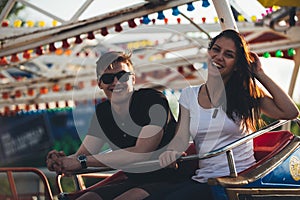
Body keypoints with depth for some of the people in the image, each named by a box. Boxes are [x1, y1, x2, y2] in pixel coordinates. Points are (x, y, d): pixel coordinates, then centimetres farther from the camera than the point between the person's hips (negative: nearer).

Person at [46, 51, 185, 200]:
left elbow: (141, 153, -26)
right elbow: (81, 155, 3)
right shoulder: (102, 112, 6)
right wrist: (62, 161, -24)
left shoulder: (153, 101, -15)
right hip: (134, 182, 7)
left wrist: (82, 161, -26)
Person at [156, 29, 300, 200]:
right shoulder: (189, 95, 13)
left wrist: (260, 74, -2)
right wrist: (171, 153, -21)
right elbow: (182, 137, 3)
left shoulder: (246, 93, 4)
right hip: (203, 178, 3)